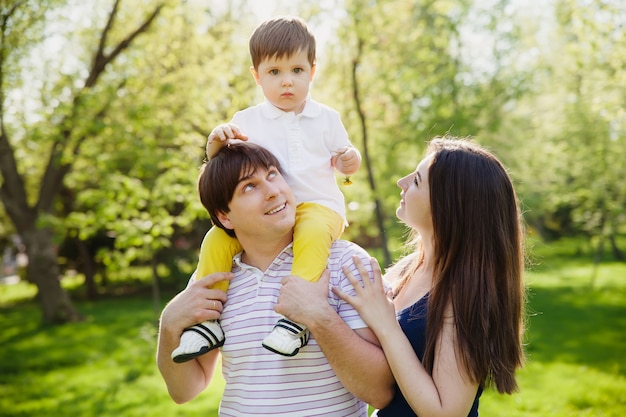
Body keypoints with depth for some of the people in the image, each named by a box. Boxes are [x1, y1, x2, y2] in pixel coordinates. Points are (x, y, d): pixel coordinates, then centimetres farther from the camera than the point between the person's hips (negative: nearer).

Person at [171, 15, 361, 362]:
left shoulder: (326, 118, 8)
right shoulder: (247, 120, 8)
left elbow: (342, 159, 16)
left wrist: (350, 160, -8)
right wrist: (216, 143, -15)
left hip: (318, 205, -2)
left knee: (313, 231, -37)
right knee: (217, 238, -19)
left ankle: (297, 317, -42)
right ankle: (208, 319, -11)